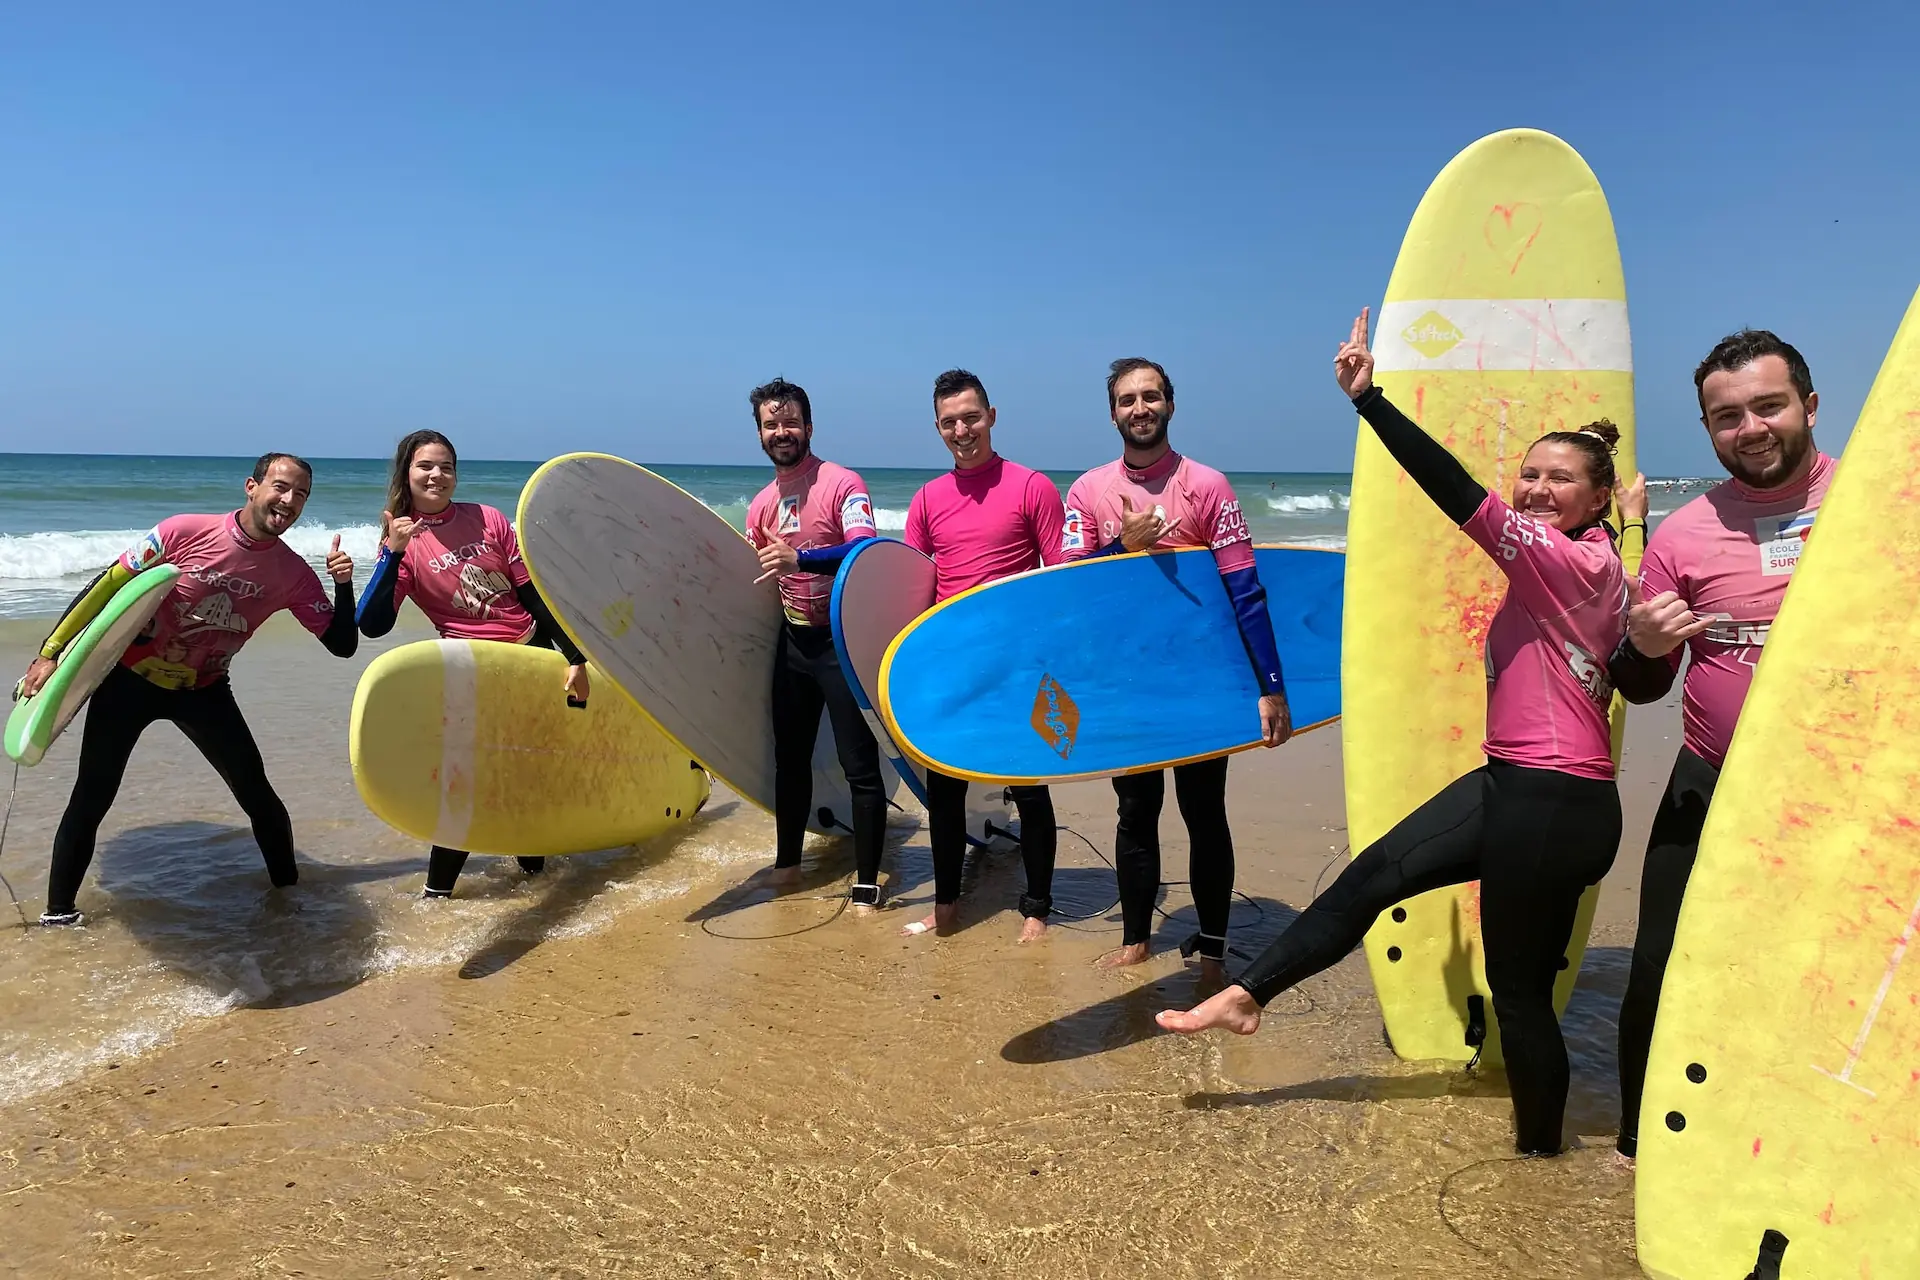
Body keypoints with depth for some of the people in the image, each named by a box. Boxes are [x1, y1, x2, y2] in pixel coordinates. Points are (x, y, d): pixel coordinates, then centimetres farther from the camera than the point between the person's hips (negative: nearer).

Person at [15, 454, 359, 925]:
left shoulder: (293, 574, -13)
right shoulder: (185, 531, -20)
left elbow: (342, 645, -11)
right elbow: (105, 586, -11)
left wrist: (344, 586, -27)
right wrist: (50, 654, -11)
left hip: (202, 689, 2)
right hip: (129, 678, -2)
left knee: (256, 794, -3)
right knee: (90, 801, 1)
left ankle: (288, 889, 15)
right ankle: (58, 913, 18)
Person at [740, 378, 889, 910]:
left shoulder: (842, 485, -10)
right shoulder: (761, 505, 11)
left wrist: (800, 558, -38)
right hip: (793, 642, 7)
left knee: (860, 766, -4)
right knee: (790, 758, 16)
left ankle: (867, 885, 4)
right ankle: (787, 862, 32)